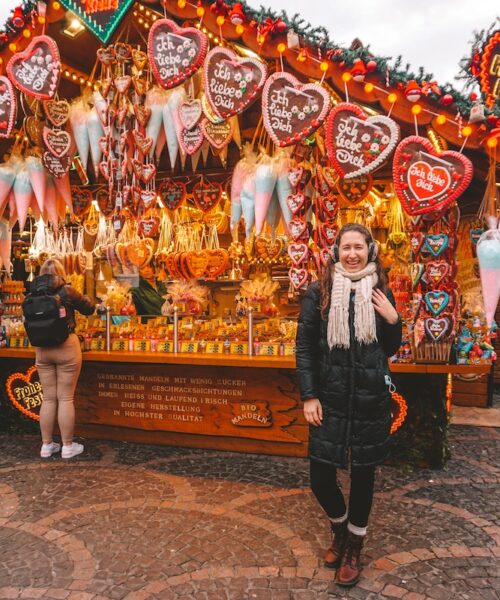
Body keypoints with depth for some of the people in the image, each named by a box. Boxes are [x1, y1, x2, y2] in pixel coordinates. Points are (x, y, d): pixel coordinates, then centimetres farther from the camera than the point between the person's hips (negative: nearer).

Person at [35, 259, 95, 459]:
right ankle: (67, 446, 11)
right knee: (66, 398, 3)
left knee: (48, 398, 13)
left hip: (42, 350, 4)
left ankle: (46, 445, 22)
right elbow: (89, 308, 2)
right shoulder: (66, 291, -9)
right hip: (66, 347, -4)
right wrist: (85, 297, 22)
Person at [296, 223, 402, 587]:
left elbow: (391, 349, 9)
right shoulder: (319, 292, -2)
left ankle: (354, 546, 37)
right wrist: (309, 396, -6)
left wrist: (393, 319, -10)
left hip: (371, 399, 1)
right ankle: (340, 528, 39)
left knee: (363, 474, 12)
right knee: (320, 478, 5)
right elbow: (305, 346, -1)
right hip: (329, 398, 0)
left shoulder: (381, 292, 3)